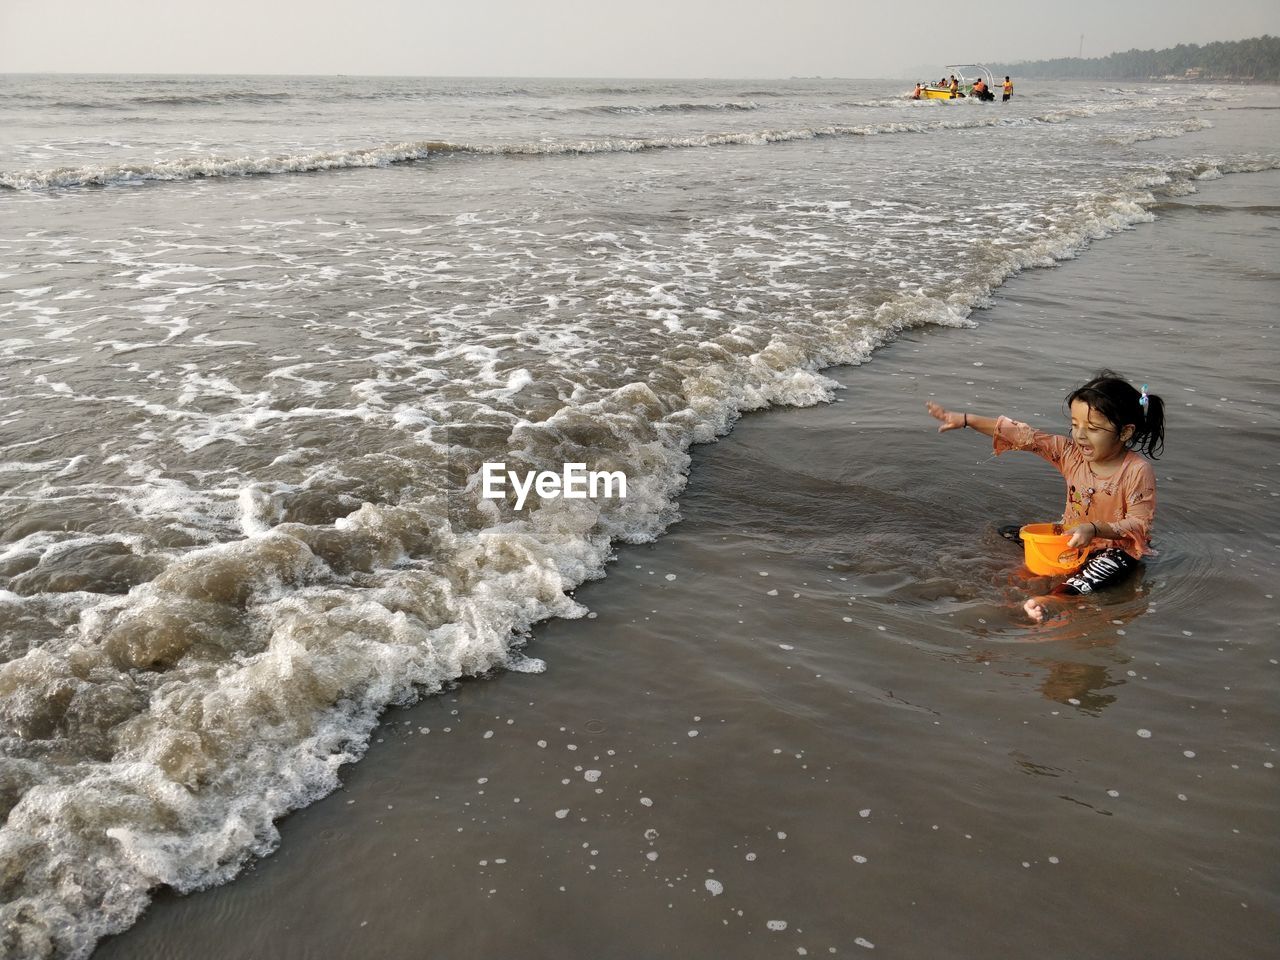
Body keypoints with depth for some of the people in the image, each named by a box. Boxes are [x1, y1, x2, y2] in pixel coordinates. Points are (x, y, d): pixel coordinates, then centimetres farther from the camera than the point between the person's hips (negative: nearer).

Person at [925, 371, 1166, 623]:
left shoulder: (1138, 471, -22)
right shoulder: (1071, 453, -7)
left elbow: (1139, 525, -22)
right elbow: (1024, 436, -11)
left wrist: (1095, 530, -39)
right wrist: (966, 420, -16)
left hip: (1114, 545, -6)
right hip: (1071, 537, 7)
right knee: (1005, 534, 4)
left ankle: (1056, 597, -54)